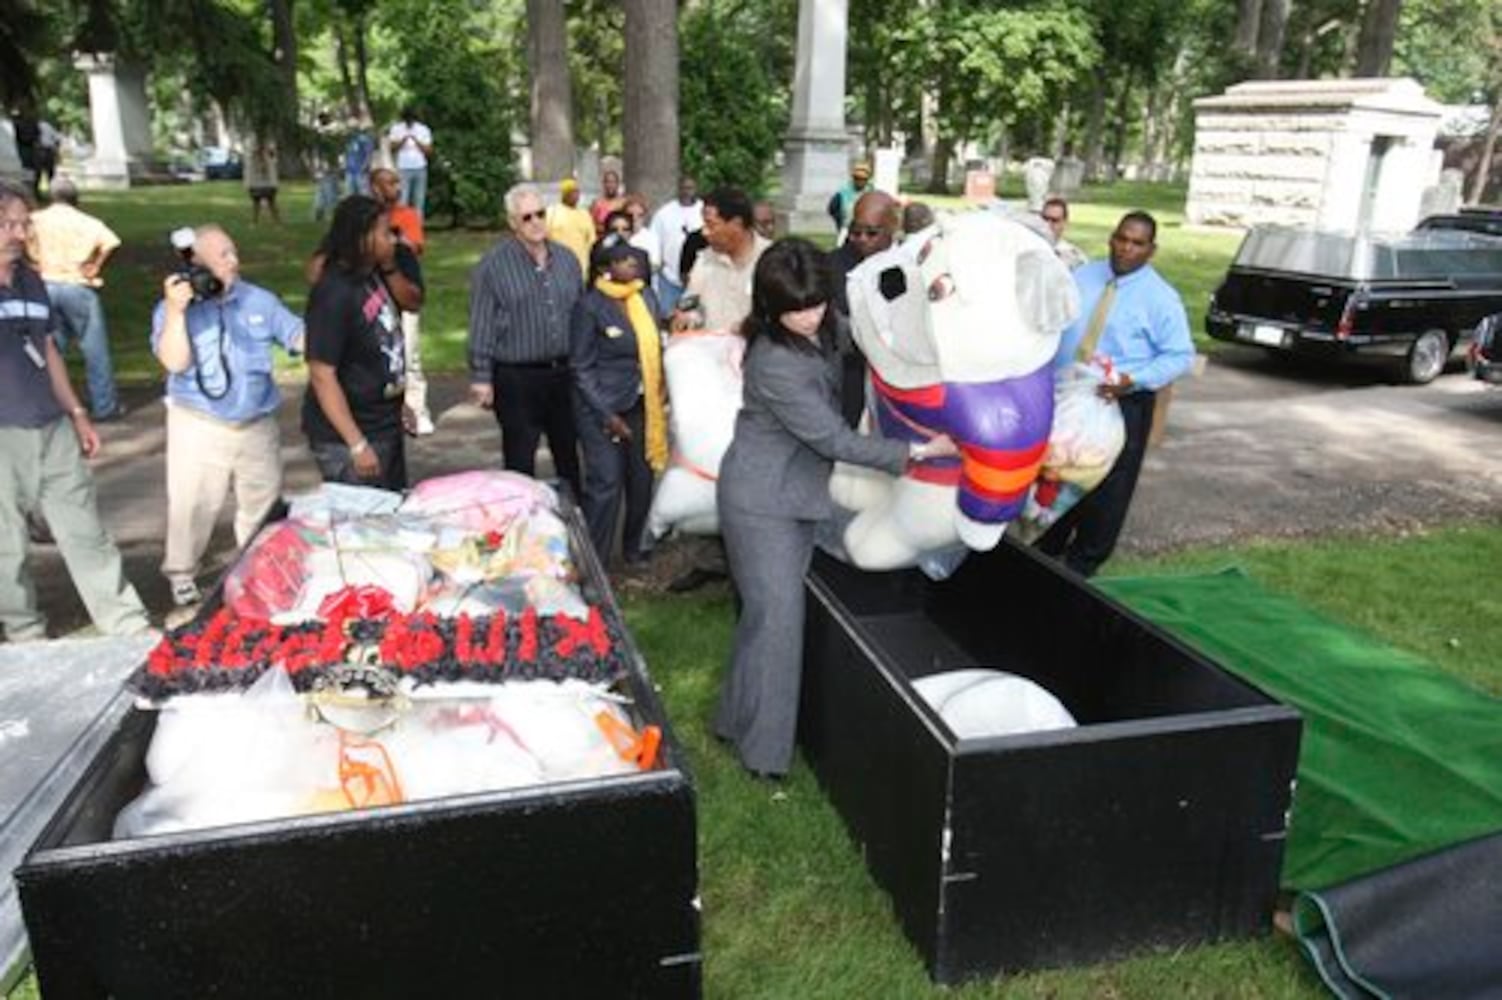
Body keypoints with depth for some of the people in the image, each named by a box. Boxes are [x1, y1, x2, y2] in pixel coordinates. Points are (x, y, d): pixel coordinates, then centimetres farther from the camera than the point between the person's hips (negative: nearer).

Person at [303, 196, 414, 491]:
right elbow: (322, 376, -25)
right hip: (347, 436, -9)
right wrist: (357, 445, -26)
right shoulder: (334, 294, -23)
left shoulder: (374, 275, 0)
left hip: (386, 424, 9)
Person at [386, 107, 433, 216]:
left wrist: (416, 141, -14)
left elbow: (429, 151, 0)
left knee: (419, 200, 3)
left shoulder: (424, 129, 6)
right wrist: (404, 139, -21)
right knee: (403, 200, -8)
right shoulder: (396, 128, 4)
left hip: (420, 168, 2)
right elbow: (393, 146, -5)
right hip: (403, 168, -2)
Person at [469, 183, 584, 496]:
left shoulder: (566, 258, 8)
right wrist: (481, 378, -10)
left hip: (564, 373, 5)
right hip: (517, 379, -4)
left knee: (569, 457, 17)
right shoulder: (493, 265, -7)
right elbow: (481, 327, -7)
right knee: (520, 463, 5)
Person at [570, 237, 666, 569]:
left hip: (640, 405, 6)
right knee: (606, 485, -6)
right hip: (601, 408, -6)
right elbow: (582, 367, -10)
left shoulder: (646, 296, 5)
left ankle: (634, 549, 31)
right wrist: (607, 415, -14)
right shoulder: (590, 305, -12)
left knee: (642, 480, 11)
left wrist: (662, 387, -2)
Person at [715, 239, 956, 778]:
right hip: (762, 502, -8)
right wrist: (919, 451, -20)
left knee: (771, 611, 15)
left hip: (799, 494, 8)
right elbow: (835, 440, -24)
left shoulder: (817, 332, -3)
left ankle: (740, 719, 30)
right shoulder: (775, 364, -28)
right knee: (776, 615, -4)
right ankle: (761, 747, 10)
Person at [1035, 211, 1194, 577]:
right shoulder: (1082, 275, 6)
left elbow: (1180, 356, -11)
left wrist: (1134, 380, -25)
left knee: (1106, 486, 6)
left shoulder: (1161, 297, -8)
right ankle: (1045, 547, 34)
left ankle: (1082, 561, 24)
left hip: (1122, 404, -4)